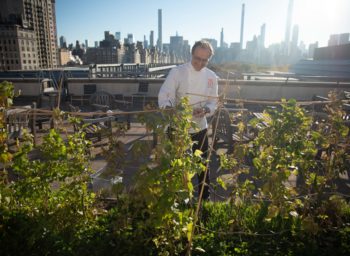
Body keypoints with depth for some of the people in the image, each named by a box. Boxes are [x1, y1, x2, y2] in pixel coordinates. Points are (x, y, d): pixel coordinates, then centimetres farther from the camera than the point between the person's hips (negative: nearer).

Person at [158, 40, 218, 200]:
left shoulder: (211, 77, 1)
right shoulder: (177, 72, -10)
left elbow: (213, 102, 4)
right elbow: (164, 95, -17)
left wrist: (205, 110, -19)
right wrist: (168, 108, -39)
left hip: (200, 128, 3)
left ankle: (205, 199, 36)